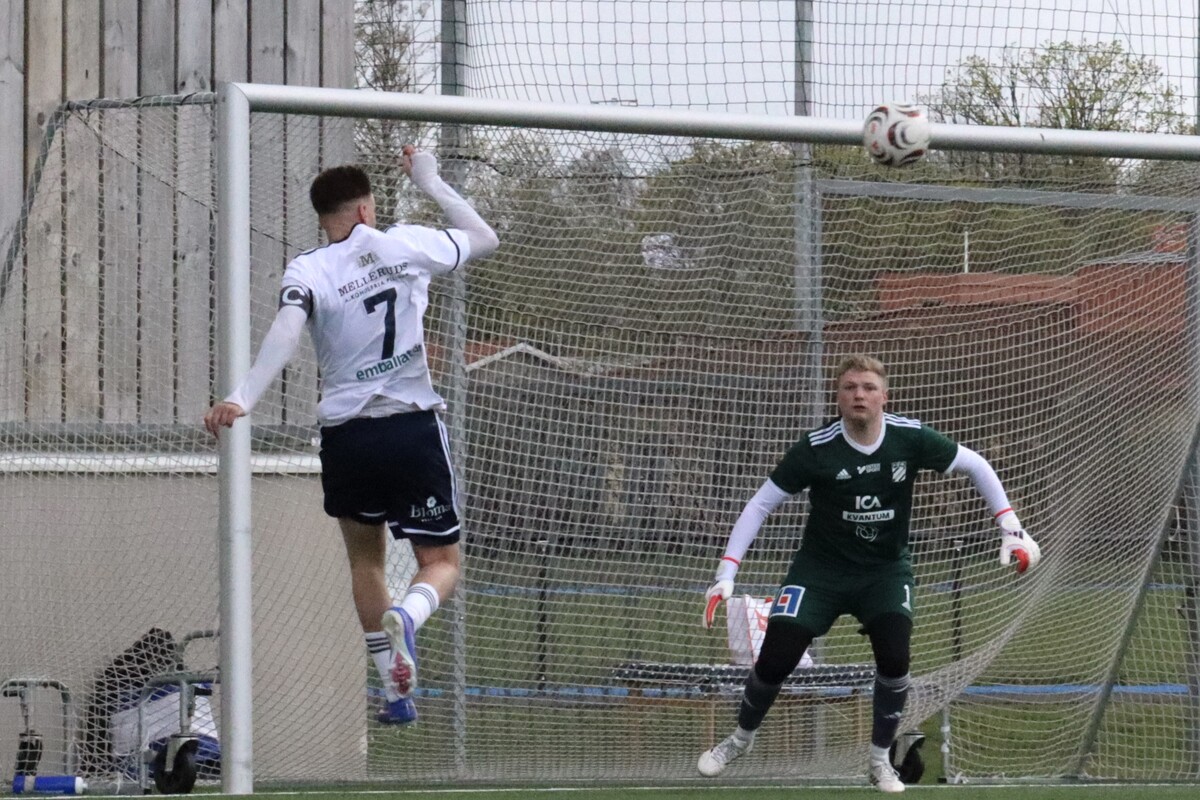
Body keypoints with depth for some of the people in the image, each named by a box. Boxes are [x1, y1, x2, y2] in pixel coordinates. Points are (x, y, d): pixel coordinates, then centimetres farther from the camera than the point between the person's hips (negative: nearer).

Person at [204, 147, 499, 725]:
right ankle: (406, 616, -29)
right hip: (413, 428, -1)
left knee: (366, 557, 22)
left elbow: (286, 332, -22)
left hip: (345, 435, 1)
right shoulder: (405, 245, 2)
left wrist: (244, 397, -32)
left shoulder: (307, 271, -2)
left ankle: (396, 693, 19)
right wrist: (430, 182, 29)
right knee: (441, 563, 7)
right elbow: (484, 239, 19)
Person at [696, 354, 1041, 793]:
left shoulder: (909, 439, -16)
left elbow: (975, 466, -2)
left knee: (894, 658, -19)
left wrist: (1010, 527, -11)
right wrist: (726, 572, -20)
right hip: (821, 568, -1)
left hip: (886, 568, 1)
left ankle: (880, 760, 4)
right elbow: (760, 504, -13)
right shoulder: (816, 449, -20)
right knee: (775, 659, -9)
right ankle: (741, 738, 22)